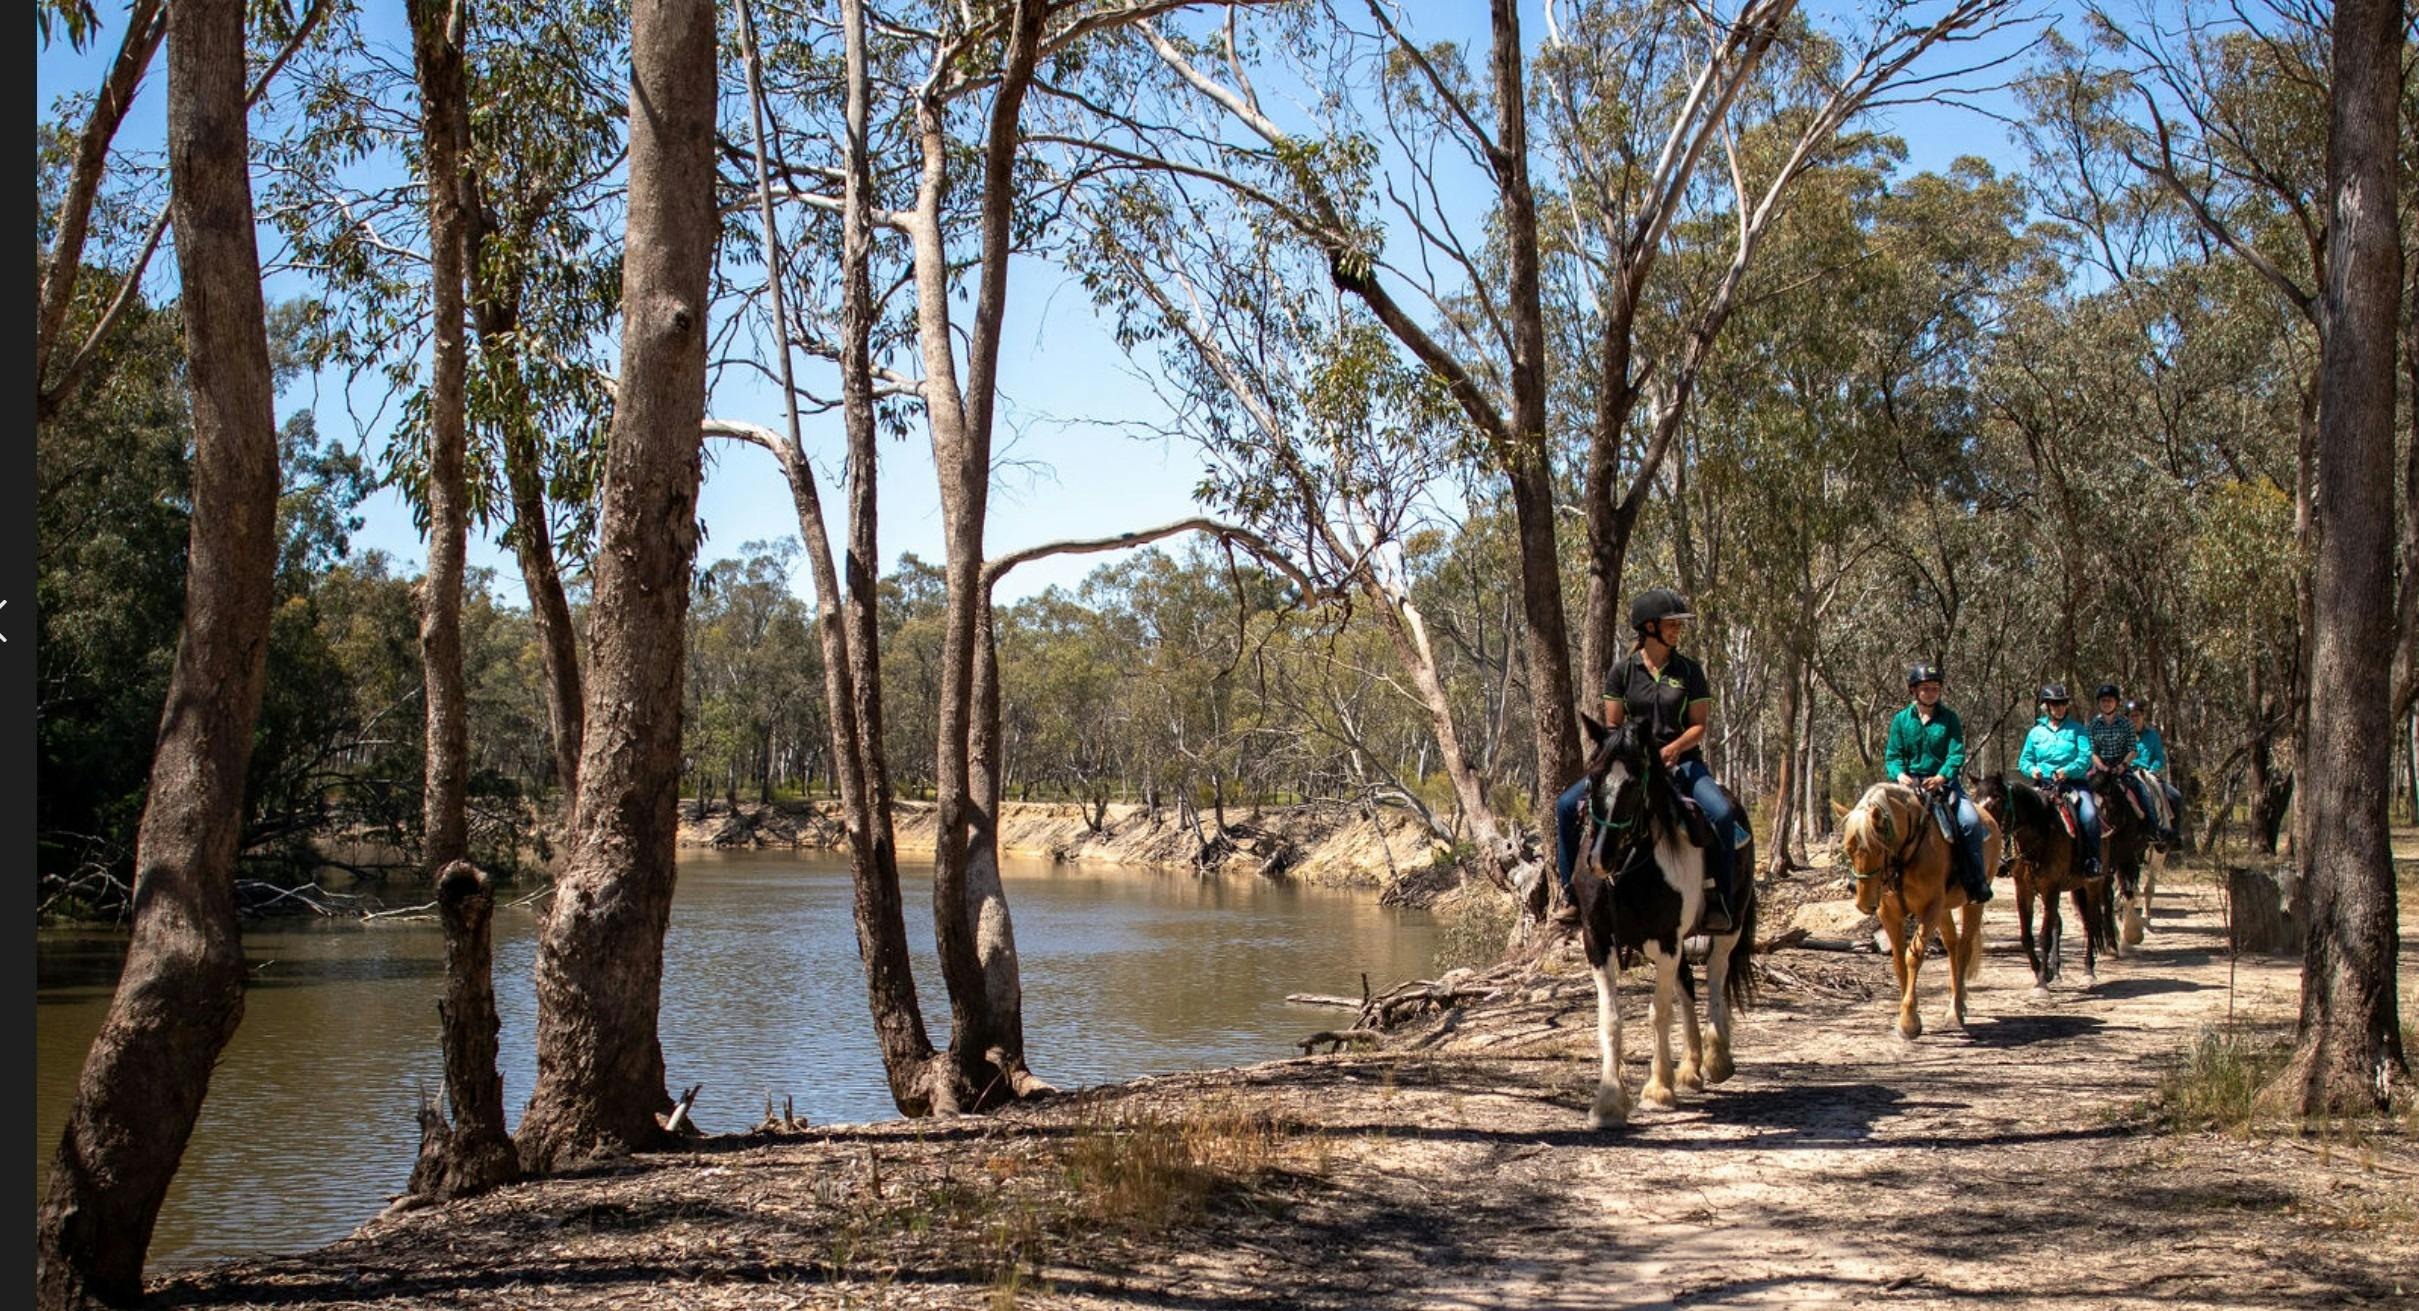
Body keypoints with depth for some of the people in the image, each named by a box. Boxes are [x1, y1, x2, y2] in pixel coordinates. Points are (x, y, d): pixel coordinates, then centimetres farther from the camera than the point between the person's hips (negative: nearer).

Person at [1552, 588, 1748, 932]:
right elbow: (1612, 725, 5)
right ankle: (1572, 895, -3)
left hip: (1681, 761, -1)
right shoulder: (1622, 671, 3)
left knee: (1722, 814, -29)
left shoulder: (1689, 671, 1)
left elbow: (1699, 725, -1)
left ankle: (1719, 904, -18)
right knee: (1567, 805, -14)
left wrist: (1675, 748, -20)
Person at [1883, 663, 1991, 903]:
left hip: (1944, 782, 0)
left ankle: (1977, 883, -13)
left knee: (1971, 820, -23)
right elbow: (1892, 755, 4)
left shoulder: (1949, 718, 6)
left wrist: (1942, 776, -21)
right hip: (1910, 783, 1)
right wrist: (1899, 773, -18)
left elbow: (1957, 753, -4)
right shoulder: (1901, 719, 7)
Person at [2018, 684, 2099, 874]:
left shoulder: (2076, 729, 9)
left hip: (2073, 782, -2)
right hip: (2043, 784, 2)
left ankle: (2092, 859, -16)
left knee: (2089, 815, -28)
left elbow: (2086, 757, -3)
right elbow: (2024, 760, 15)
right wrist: (2031, 769, -8)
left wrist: (2068, 770, -20)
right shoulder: (2036, 732, 14)